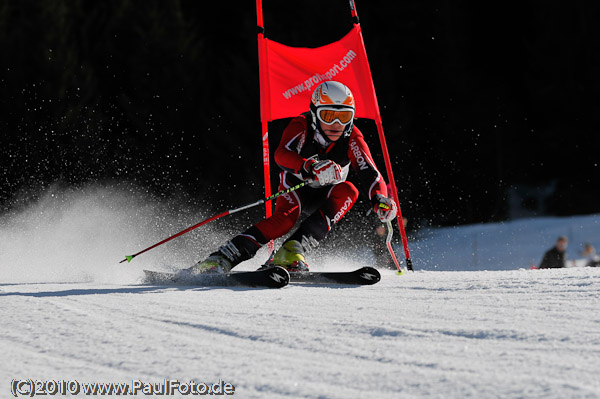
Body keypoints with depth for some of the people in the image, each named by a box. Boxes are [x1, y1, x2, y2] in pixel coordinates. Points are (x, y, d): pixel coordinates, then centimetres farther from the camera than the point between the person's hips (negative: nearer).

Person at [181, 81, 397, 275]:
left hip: (325, 198, 3)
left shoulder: (352, 137, -18)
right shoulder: (302, 126, -24)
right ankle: (221, 260, -35)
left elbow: (369, 172, -27)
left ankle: (292, 252, -36)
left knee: (347, 191, -30)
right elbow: (281, 154, -42)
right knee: (285, 218, -34)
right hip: (296, 187, -3)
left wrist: (379, 198, -50)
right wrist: (310, 167, -63)